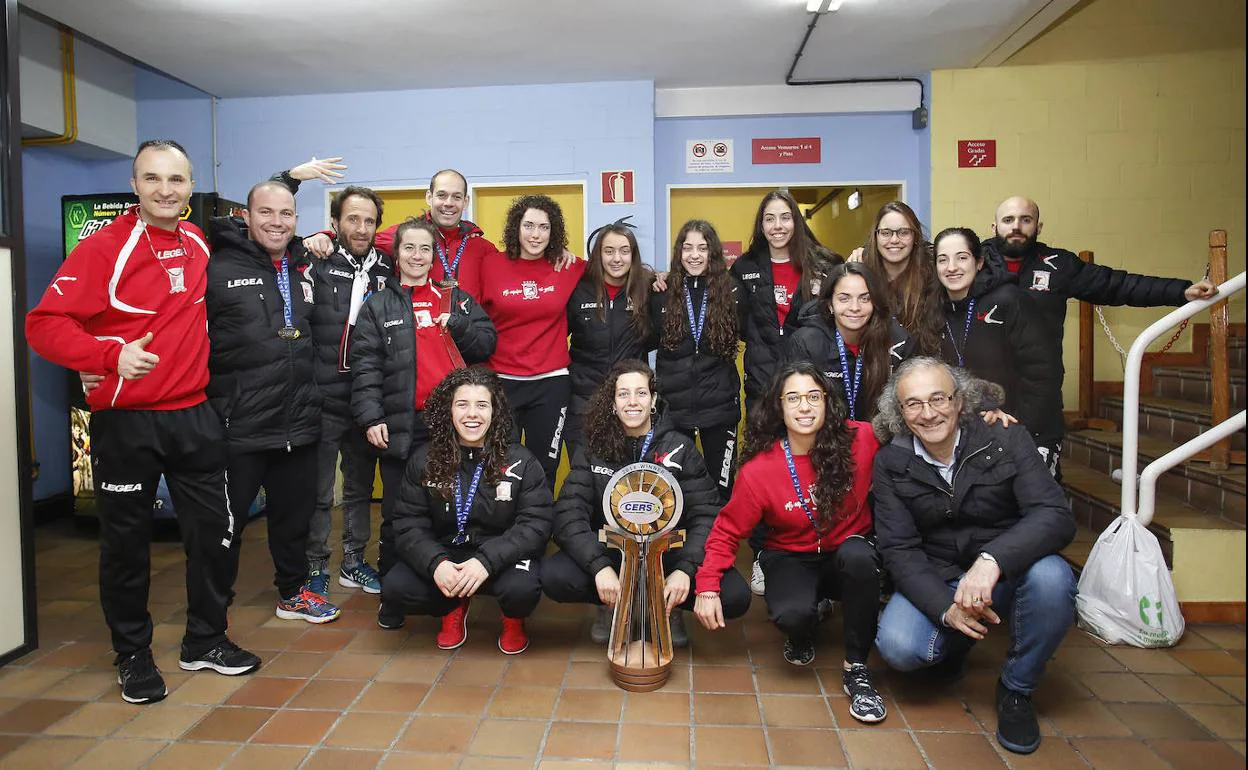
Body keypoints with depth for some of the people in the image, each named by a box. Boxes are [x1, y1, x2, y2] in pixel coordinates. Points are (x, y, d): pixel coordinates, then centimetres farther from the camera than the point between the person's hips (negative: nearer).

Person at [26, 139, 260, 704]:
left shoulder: (198, 243, 6)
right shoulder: (104, 248, -10)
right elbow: (45, 323, -15)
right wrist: (111, 355, -27)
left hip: (194, 415, 5)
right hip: (125, 422, -5)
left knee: (214, 532, 10)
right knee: (126, 542, 8)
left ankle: (205, 640, 29)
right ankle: (133, 655, 27)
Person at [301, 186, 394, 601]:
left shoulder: (387, 270, 7)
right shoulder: (318, 266, -5)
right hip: (324, 400, -4)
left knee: (361, 486, 15)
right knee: (318, 491, 5)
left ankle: (353, 562, 30)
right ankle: (316, 570, 20)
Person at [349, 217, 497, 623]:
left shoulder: (456, 299, 13)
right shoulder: (378, 306, 6)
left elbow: (487, 344, 9)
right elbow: (365, 365, -2)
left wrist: (456, 323, -8)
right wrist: (371, 417, -12)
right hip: (401, 425, -2)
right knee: (397, 514, 5)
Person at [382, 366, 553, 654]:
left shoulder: (520, 461, -9)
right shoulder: (424, 460, -2)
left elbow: (535, 525, -15)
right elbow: (408, 525, -5)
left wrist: (487, 561, -30)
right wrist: (435, 563, -26)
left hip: (503, 555, -2)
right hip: (442, 553, 3)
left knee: (522, 589, -34)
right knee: (394, 589, -22)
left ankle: (513, 619, 7)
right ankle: (453, 608, 12)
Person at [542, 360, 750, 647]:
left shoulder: (680, 448, -4)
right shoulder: (592, 450, -4)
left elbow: (706, 514, -9)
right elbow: (569, 513, -13)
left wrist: (685, 568, -25)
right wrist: (600, 566, -28)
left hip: (669, 553, 0)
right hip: (610, 551, 1)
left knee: (735, 596, -24)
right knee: (554, 577, -28)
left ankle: (668, 605, 8)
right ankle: (613, 605, 5)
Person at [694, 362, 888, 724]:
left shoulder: (861, 439, -16)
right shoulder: (758, 471, -17)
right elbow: (727, 531, -8)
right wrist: (707, 587, -17)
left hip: (850, 553, 1)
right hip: (792, 560, -1)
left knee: (858, 556, -36)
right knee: (792, 614, -33)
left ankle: (856, 668, -14)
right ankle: (803, 633, 9)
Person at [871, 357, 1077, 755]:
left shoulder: (1007, 441, -10)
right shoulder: (890, 463, -5)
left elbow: (1056, 515, -21)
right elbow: (898, 549, -8)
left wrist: (992, 559, -39)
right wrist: (945, 607, -25)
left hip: (1009, 573, 0)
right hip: (935, 583, 1)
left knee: (1051, 576, -34)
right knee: (897, 647, -27)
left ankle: (1016, 689, -6)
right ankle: (954, 644, 13)